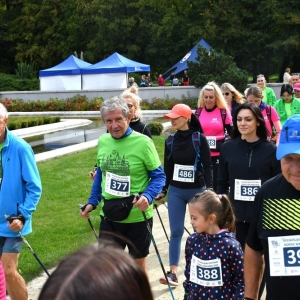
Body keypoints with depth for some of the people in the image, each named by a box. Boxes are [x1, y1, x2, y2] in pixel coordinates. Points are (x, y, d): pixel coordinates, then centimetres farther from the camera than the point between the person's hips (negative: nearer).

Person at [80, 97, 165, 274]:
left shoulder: (143, 143, -16)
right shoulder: (102, 141, 0)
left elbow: (159, 176, -10)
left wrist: (148, 196, -27)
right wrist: (93, 202, 9)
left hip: (138, 217, -4)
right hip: (109, 216, 4)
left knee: (138, 263, 14)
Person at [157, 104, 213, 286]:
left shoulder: (199, 138, -9)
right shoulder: (170, 140, 3)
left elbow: (207, 165, -8)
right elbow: (168, 167, 10)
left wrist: (209, 189, -17)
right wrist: (163, 190, 12)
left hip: (197, 190, -3)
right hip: (176, 191, 3)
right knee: (176, 231, 1)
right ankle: (173, 273, 3)